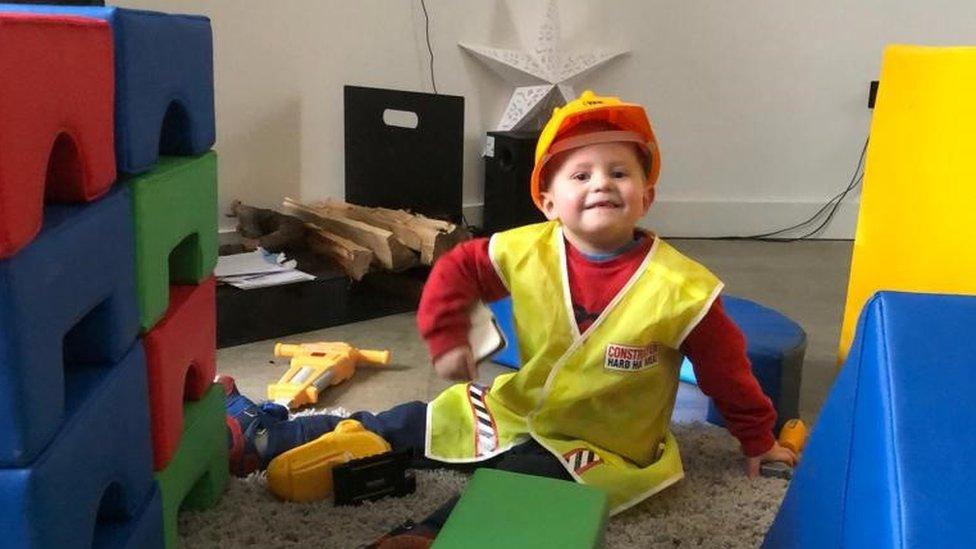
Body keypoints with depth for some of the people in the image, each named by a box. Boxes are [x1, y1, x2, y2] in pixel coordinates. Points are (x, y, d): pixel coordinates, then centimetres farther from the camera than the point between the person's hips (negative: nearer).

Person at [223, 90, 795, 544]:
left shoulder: (680, 288, -22)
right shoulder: (528, 252, -14)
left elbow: (726, 367, -9)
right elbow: (456, 268, 1)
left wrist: (759, 441, 1)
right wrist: (447, 339, -10)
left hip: (600, 451, -3)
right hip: (514, 411, 4)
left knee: (505, 487, -34)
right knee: (403, 426, 6)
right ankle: (268, 438, 17)